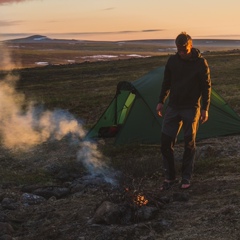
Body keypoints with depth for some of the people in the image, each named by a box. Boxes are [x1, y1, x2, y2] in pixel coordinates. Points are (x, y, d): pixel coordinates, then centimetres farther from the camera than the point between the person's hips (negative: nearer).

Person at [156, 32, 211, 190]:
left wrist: (205, 109, -8)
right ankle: (170, 177, 12)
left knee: (189, 144, 2)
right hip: (173, 107, 4)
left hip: (191, 108, -3)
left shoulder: (201, 63, -10)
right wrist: (161, 102, 6)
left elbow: (206, 87, -5)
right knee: (166, 142, -1)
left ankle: (186, 178, 16)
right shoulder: (172, 61, 0)